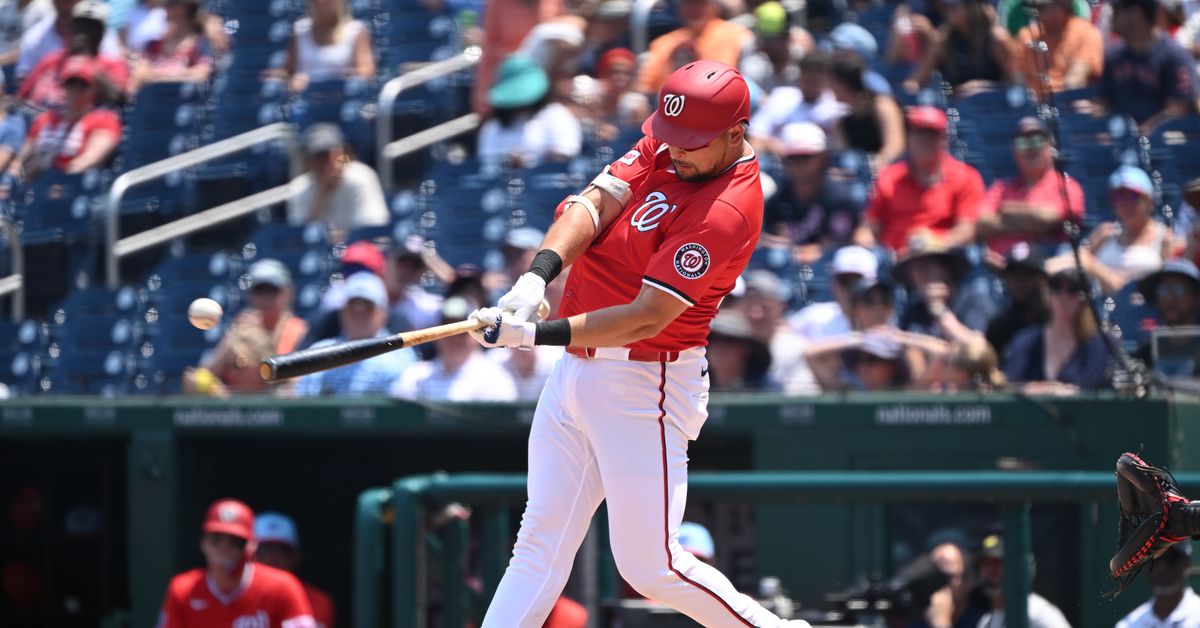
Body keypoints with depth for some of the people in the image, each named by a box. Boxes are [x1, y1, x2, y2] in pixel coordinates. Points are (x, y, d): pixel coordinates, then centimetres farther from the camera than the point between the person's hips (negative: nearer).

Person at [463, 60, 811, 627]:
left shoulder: (727, 210, -21)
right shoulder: (665, 146, 5)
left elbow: (646, 318, -25)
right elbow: (596, 203, -6)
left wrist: (536, 335, -30)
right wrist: (539, 276, -24)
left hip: (642, 389, -8)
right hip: (576, 371, 8)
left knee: (650, 567, -3)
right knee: (540, 545, 5)